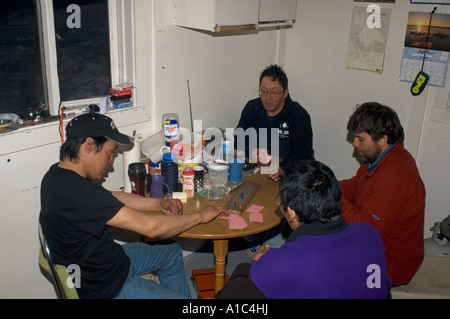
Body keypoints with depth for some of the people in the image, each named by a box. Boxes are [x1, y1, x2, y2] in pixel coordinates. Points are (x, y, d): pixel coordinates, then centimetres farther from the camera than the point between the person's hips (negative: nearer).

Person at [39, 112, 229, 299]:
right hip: (105, 287, -10)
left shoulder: (59, 173, -3)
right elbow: (151, 227, -33)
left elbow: (111, 199, 10)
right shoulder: (78, 192, -34)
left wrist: (158, 204, -3)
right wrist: (200, 216, -18)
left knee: (172, 252, 25)